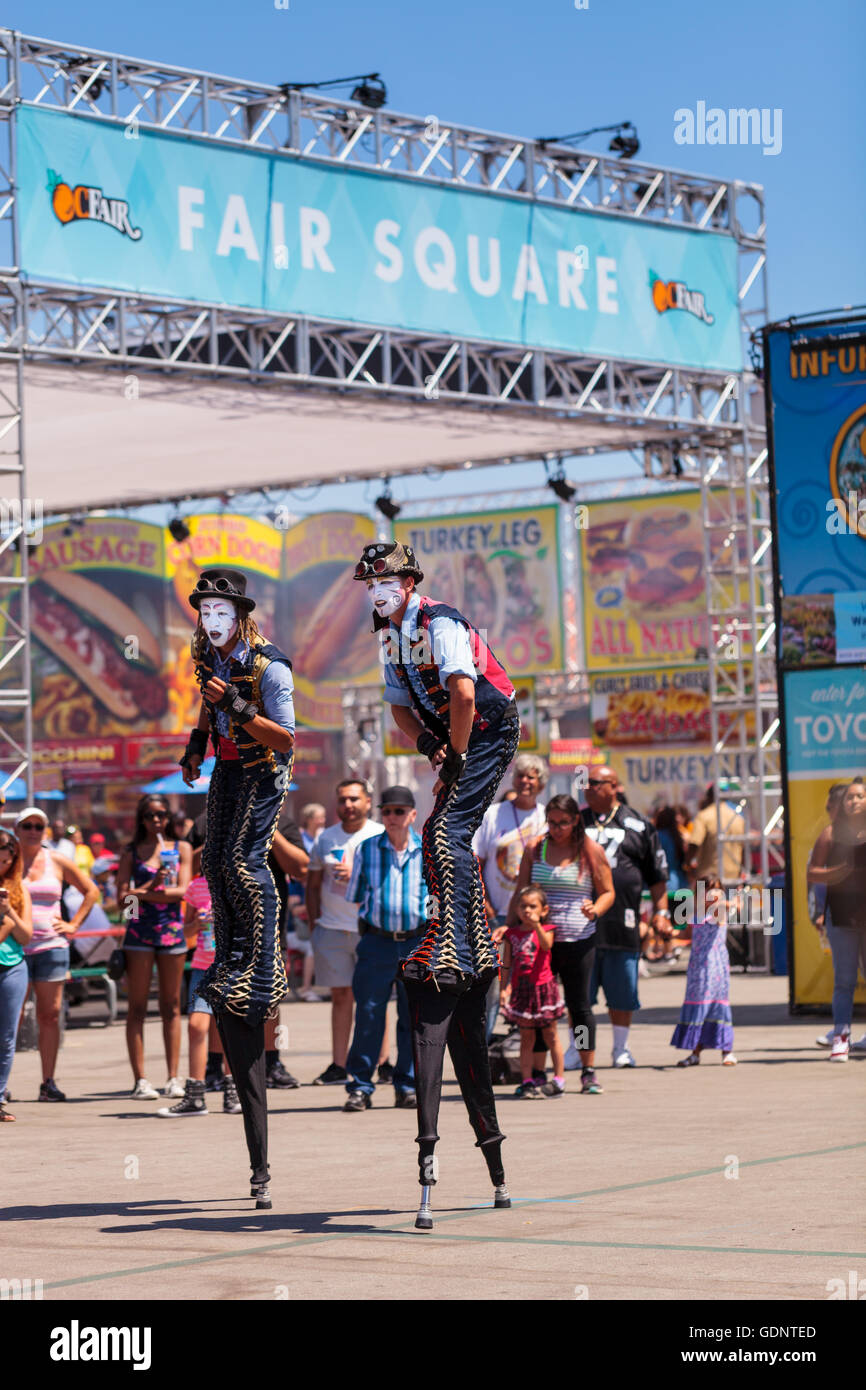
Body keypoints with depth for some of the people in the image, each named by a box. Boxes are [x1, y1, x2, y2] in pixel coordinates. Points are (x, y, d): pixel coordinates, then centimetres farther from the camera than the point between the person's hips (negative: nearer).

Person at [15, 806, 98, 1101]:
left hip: (51, 945, 2)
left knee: (50, 1015, 0)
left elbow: (91, 891, 18)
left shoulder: (57, 862, 9)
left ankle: (48, 1082, 5)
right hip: (14, 945, -2)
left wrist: (73, 925, 10)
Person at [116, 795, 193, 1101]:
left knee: (171, 1006, 4)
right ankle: (139, 1079, -2)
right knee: (137, 1007, -2)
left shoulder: (181, 849, 9)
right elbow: (122, 896, -2)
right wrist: (153, 886, -15)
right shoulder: (131, 852, 7)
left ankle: (173, 1078, 6)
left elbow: (182, 890, -4)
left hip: (172, 930, 1)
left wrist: (143, 893, -10)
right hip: (139, 932, -1)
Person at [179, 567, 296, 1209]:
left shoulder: (269, 667, -21)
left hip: (264, 771, -8)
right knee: (216, 860, 4)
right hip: (228, 767, 8)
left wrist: (238, 709, -32)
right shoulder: (206, 655, 3)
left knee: (241, 858, -18)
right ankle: (229, 958, 13)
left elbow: (287, 737, -22)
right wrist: (197, 742, 10)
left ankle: (261, 969, -15)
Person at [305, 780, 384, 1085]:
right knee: (340, 995, 3)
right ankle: (338, 1066, 6)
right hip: (332, 929, 3)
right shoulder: (326, 838, 12)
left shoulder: (381, 836, 2)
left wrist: (356, 874, -17)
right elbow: (313, 884, 17)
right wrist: (314, 922, 9)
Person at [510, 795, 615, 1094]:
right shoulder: (534, 849, 8)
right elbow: (520, 893, 13)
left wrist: (595, 910, -15)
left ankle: (588, 1072, 14)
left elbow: (608, 892, 5)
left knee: (580, 1005, 3)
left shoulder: (591, 851, 2)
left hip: (578, 942, -2)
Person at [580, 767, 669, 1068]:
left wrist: (660, 910, 5)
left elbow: (657, 874, 12)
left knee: (622, 993, 4)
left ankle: (621, 1048, 17)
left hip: (621, 924, -1)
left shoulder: (637, 826, 8)